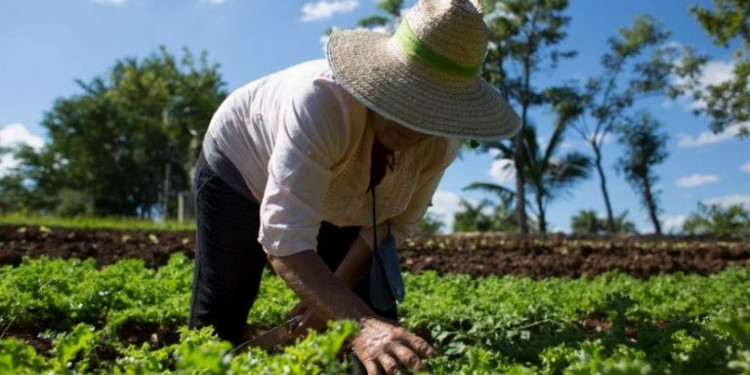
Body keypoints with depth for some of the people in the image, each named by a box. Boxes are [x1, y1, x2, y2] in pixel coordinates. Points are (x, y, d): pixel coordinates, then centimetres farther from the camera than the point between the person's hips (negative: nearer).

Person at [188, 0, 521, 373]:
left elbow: (395, 221, -11)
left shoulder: (442, 141, -25)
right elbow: (285, 237, -47)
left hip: (335, 202, 4)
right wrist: (360, 324, -59)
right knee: (218, 318, 3)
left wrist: (324, 302, -14)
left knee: (377, 317, -3)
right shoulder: (321, 101, -43)